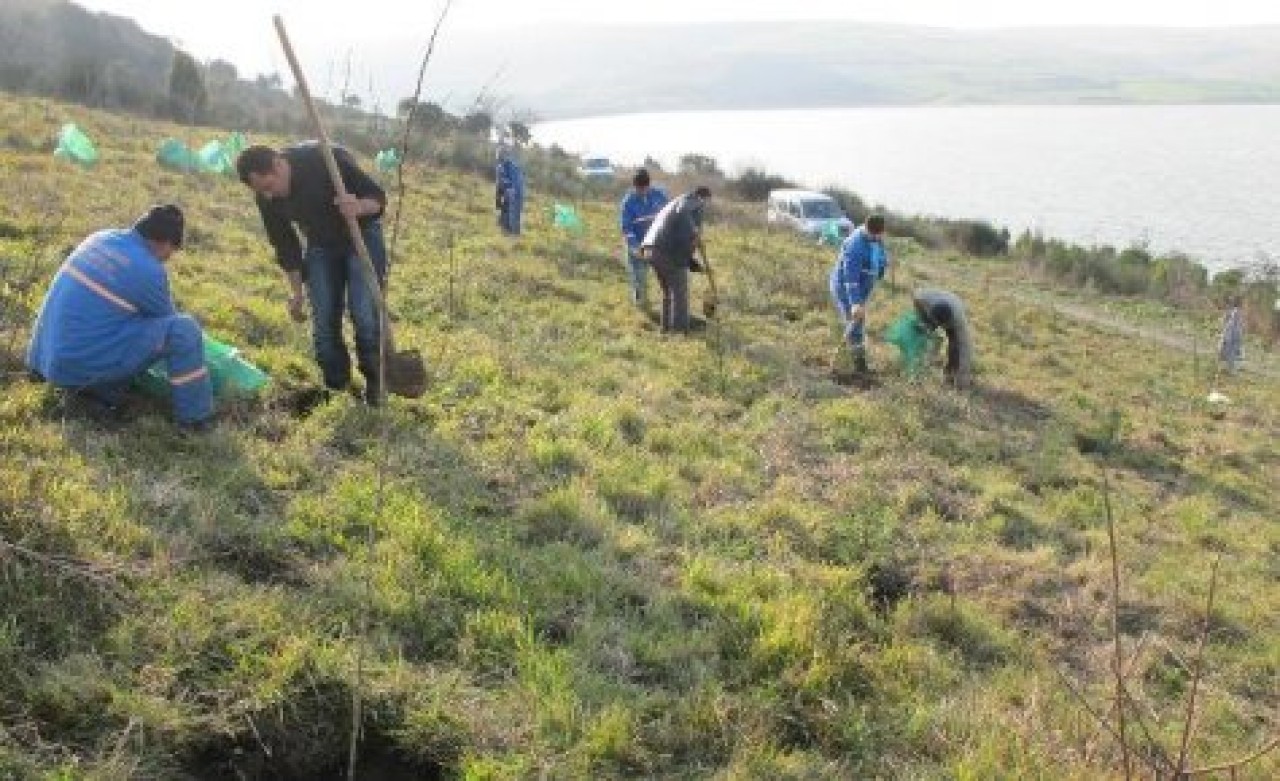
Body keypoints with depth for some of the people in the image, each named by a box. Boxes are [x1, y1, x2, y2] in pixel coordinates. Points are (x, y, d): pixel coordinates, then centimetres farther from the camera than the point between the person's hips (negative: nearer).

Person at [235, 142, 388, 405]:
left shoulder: (328, 159, -32)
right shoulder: (267, 197, -17)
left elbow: (378, 197, -24)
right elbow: (284, 243, -3)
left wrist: (360, 207, -47)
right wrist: (296, 291, -1)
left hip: (361, 235, -4)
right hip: (320, 244, 4)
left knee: (365, 314, -12)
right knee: (323, 319, -2)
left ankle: (374, 384, 4)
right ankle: (336, 386, 13)